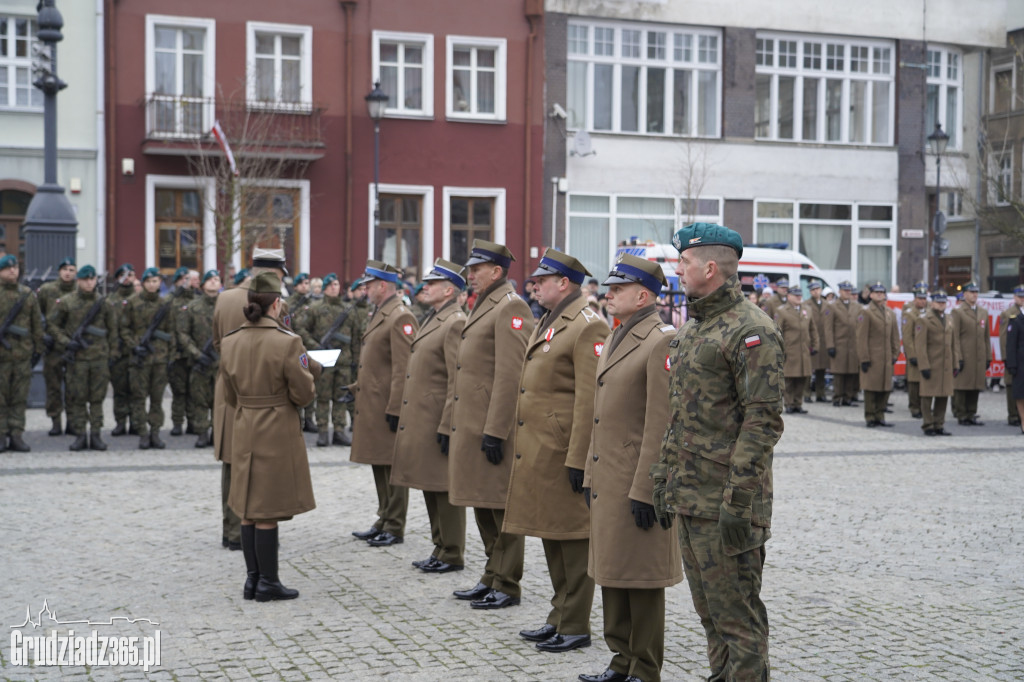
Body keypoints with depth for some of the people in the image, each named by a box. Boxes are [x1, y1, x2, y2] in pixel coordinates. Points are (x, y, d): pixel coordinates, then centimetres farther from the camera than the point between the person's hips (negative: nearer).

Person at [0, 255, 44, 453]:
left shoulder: (29, 294, 10)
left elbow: (37, 324, 14)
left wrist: (38, 348, 11)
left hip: (23, 354, 3)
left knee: (20, 397, 5)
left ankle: (16, 435, 10)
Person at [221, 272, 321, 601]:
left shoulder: (230, 342, 1)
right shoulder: (287, 342, -16)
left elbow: (229, 395, 10)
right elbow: (303, 395, -11)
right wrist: (307, 369, 8)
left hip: (243, 432, 6)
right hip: (278, 433, -6)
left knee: (250, 509, 14)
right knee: (268, 512, 0)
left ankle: (252, 578, 20)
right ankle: (267, 582, 8)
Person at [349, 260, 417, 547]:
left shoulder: (401, 318, -15)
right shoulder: (379, 314, 16)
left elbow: (403, 369, -20)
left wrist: (395, 409, -21)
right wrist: (359, 392, 20)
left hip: (388, 406, -10)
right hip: (372, 406, 10)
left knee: (392, 468, -2)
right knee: (379, 466, 16)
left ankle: (395, 529, 6)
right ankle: (384, 521, 26)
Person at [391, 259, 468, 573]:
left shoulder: (455, 323, -14)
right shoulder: (431, 320, 17)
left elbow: (458, 382, -19)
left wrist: (447, 427, -21)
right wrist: (406, 419, 19)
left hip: (439, 422, -10)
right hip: (420, 422, 10)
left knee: (444, 489, -2)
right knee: (430, 488, 15)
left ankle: (453, 555, 8)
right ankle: (440, 548, 25)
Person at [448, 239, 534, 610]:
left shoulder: (510, 308, -14)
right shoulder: (483, 306, 17)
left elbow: (510, 376, -20)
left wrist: (494, 431, -22)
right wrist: (456, 424, 20)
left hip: (493, 427, -10)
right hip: (472, 424, 10)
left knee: (502, 508, -1)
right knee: (482, 506, 16)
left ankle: (507, 586, 8)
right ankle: (492, 577, 26)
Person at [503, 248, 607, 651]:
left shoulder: (587, 326, -15)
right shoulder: (547, 323, 16)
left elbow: (589, 400, -19)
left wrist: (578, 460, -21)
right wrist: (520, 445, 19)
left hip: (563, 452, -10)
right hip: (537, 451, 10)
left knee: (573, 540, 0)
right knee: (550, 536, 16)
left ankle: (576, 628, 9)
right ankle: (560, 618, 26)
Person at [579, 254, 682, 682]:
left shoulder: (662, 341, -15)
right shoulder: (615, 338, 15)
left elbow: (661, 425, -19)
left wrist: (644, 490, -20)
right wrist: (591, 474, 16)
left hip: (637, 484, -9)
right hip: (607, 481, 9)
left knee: (642, 579, 1)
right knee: (611, 573, 16)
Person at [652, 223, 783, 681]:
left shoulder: (752, 330, -14)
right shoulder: (691, 328, 16)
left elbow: (764, 420, -19)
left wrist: (738, 499, -21)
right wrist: (664, 479, 19)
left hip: (724, 501, -9)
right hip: (688, 498, 9)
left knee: (737, 615, -3)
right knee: (709, 610, 16)